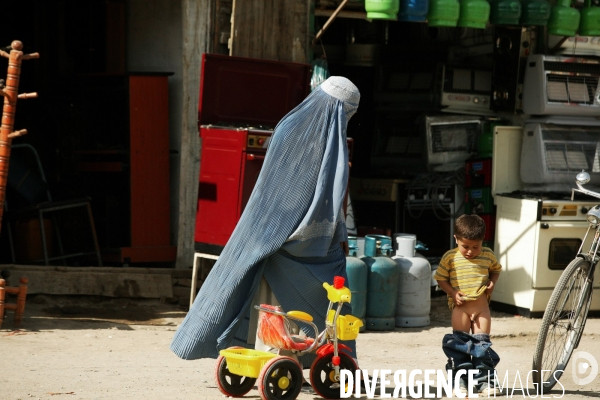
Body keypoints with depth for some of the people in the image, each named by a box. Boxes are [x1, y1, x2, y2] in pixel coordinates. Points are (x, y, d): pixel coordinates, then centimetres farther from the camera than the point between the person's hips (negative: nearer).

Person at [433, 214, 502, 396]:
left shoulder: (488, 255, 2)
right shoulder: (450, 257, -5)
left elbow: (496, 269, 19)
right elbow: (441, 278, 2)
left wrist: (492, 282, -2)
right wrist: (453, 293, -12)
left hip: (481, 305, 2)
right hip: (460, 306, -2)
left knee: (482, 344, 2)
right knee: (459, 345, -3)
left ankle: (485, 380, 9)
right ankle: (460, 379, 3)